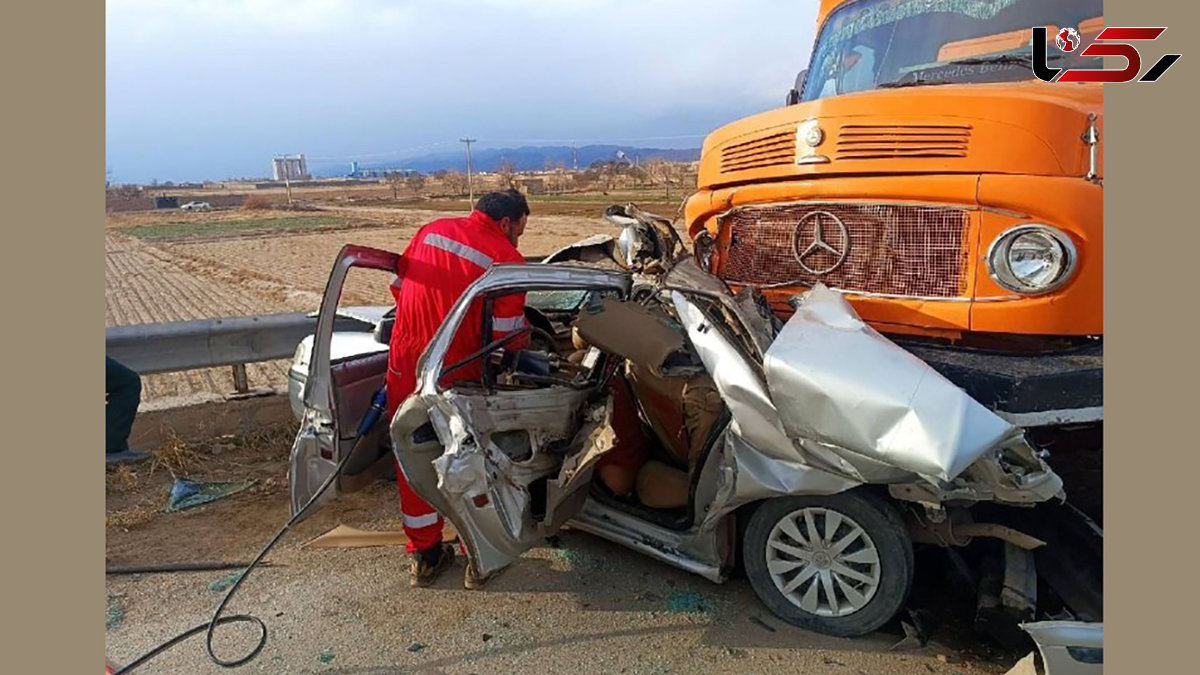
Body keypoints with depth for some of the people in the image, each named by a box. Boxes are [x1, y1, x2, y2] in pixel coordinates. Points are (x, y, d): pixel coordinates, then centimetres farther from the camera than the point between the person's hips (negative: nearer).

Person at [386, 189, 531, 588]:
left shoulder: (431, 231, 6)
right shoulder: (506, 259, -10)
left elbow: (398, 285, 14)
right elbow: (508, 336, -10)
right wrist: (526, 338, 12)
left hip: (404, 365, 5)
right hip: (454, 378, -4)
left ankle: (424, 557, 34)